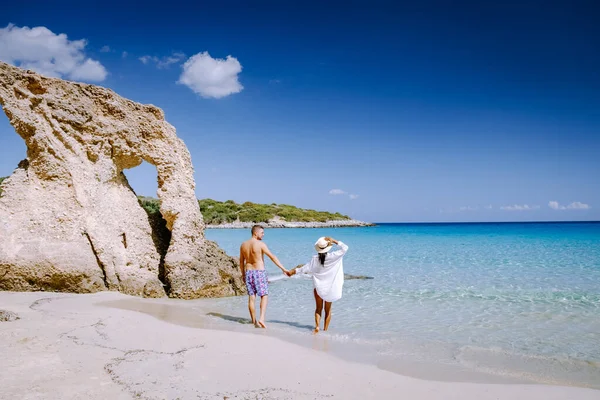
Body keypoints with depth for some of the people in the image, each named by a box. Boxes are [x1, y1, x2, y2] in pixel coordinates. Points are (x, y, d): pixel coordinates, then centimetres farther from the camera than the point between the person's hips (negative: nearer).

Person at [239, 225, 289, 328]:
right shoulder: (260, 244, -12)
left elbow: (241, 261, 13)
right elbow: (272, 257, -14)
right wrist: (283, 269, -13)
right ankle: (261, 318, -12)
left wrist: (243, 274, 24)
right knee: (264, 296, 3)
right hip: (259, 272, -5)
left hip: (248, 272, 6)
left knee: (251, 298, 9)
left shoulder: (243, 245, 6)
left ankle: (254, 321, 15)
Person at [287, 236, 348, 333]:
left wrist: (292, 271, 10)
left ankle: (317, 326, -4)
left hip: (318, 287, 1)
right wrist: (334, 241, -7)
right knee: (328, 310, 13)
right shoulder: (332, 256, -16)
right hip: (330, 288, -1)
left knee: (318, 308, 14)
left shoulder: (315, 259, -10)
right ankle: (325, 329, 13)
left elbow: (305, 268, -3)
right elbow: (345, 248, -12)